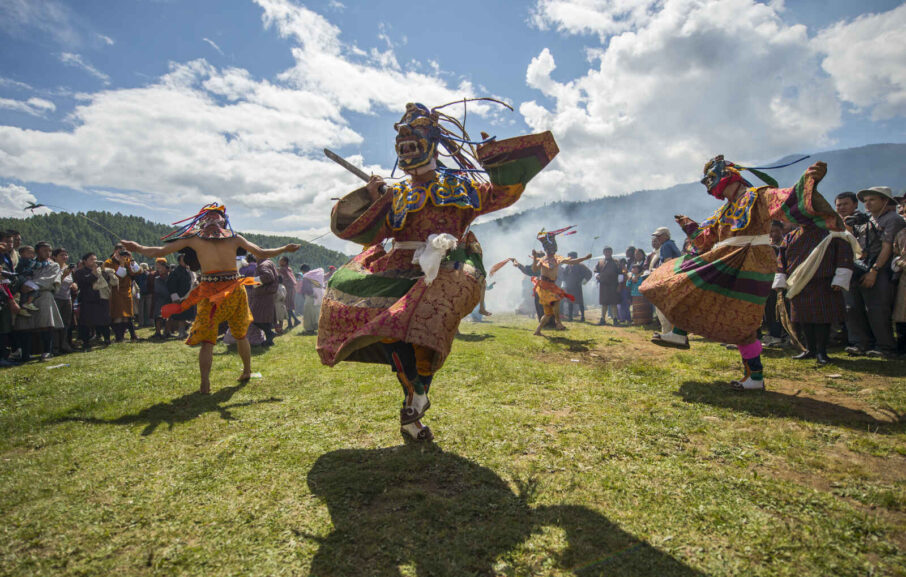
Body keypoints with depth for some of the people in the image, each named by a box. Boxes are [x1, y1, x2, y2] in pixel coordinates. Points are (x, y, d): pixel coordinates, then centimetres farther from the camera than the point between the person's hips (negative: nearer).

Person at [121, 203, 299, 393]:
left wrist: (138, 248, 25)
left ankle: (205, 384, -1)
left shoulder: (194, 239, 2)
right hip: (235, 289, 2)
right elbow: (261, 253, 11)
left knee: (207, 339, 5)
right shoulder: (234, 237, 6)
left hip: (211, 292, -2)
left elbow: (159, 252, 7)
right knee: (241, 334, 19)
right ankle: (247, 371, 31)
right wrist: (285, 249, 25)